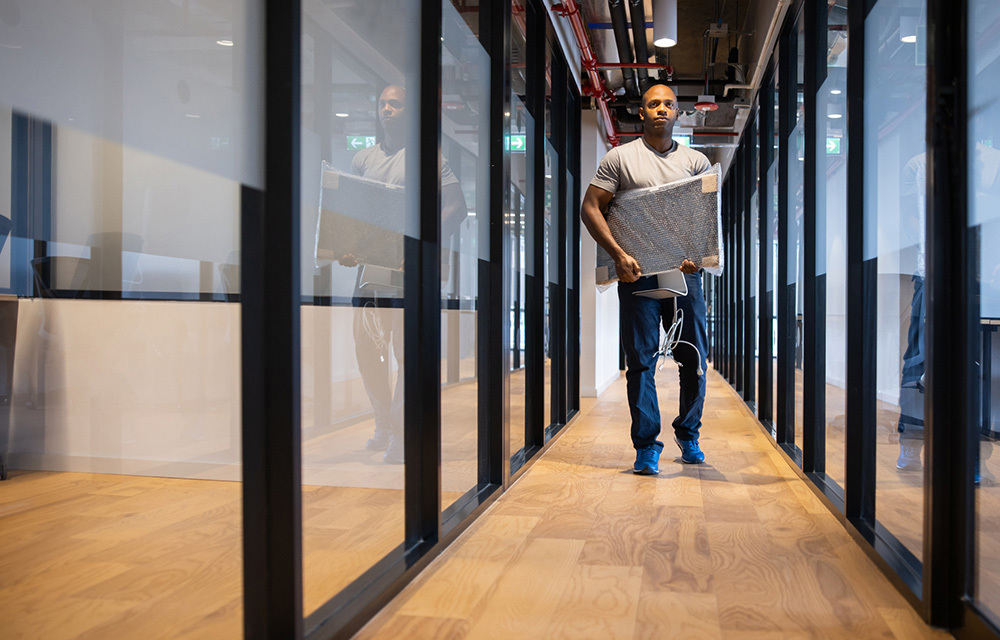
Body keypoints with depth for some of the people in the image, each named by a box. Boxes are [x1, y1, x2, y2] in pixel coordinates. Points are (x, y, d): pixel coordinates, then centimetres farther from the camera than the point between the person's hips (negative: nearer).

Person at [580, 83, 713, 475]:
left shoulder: (696, 161, 12)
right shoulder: (620, 158, 6)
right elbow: (590, 208, 0)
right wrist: (618, 254, -12)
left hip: (685, 271, 2)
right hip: (637, 273, -2)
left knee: (695, 358, 5)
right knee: (641, 360, -1)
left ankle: (688, 435, 24)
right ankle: (646, 446, 7)